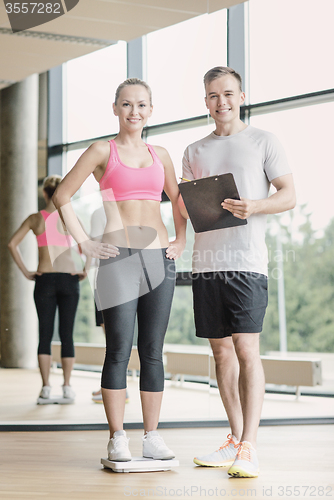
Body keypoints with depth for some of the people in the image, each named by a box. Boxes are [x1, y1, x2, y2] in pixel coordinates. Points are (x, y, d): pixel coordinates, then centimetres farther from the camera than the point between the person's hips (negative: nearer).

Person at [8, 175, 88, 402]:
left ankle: (46, 387, 2)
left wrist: (26, 272, 1)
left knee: (45, 334, 6)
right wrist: (85, 272, -2)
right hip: (68, 279, -1)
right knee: (67, 334, 5)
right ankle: (67, 387, 2)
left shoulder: (35, 219, 2)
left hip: (44, 279, 1)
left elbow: (12, 244, -2)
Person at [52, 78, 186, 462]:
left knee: (152, 351, 5)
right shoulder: (102, 151, 3)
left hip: (159, 257, 4)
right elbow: (62, 196, 2)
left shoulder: (160, 155, 15)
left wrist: (181, 240, 15)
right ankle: (117, 439, 2)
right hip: (118, 257, -4)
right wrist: (84, 242, -4)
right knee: (119, 350, -5)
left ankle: (152, 437, 10)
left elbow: (178, 200, 28)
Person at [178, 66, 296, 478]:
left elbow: (289, 196, 2)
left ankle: (249, 447, -12)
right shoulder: (195, 151, 18)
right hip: (206, 261, 5)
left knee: (246, 349, -12)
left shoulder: (262, 142, 6)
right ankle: (235, 439, 16)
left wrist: (254, 206, -17)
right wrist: (189, 203, -5)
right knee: (221, 350, 7)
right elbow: (185, 206, 19)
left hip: (247, 261, -5)